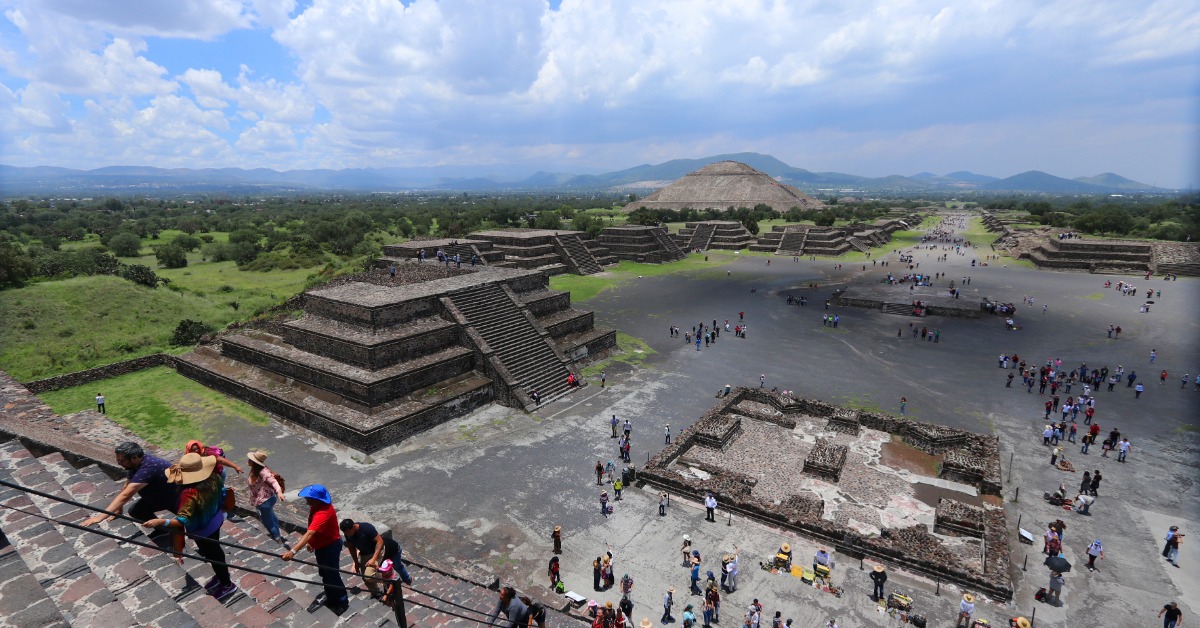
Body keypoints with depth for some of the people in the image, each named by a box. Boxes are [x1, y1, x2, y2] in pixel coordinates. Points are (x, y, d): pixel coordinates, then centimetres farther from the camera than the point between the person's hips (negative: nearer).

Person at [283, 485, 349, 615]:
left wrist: (293, 551, -53)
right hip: (321, 544, 9)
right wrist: (312, 542, 13)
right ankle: (330, 595, 48)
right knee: (324, 572, 26)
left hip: (330, 546, -9)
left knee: (331, 574, 5)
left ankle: (342, 601, 24)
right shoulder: (317, 505, -8)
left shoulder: (323, 513, -37)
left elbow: (309, 534, -46)